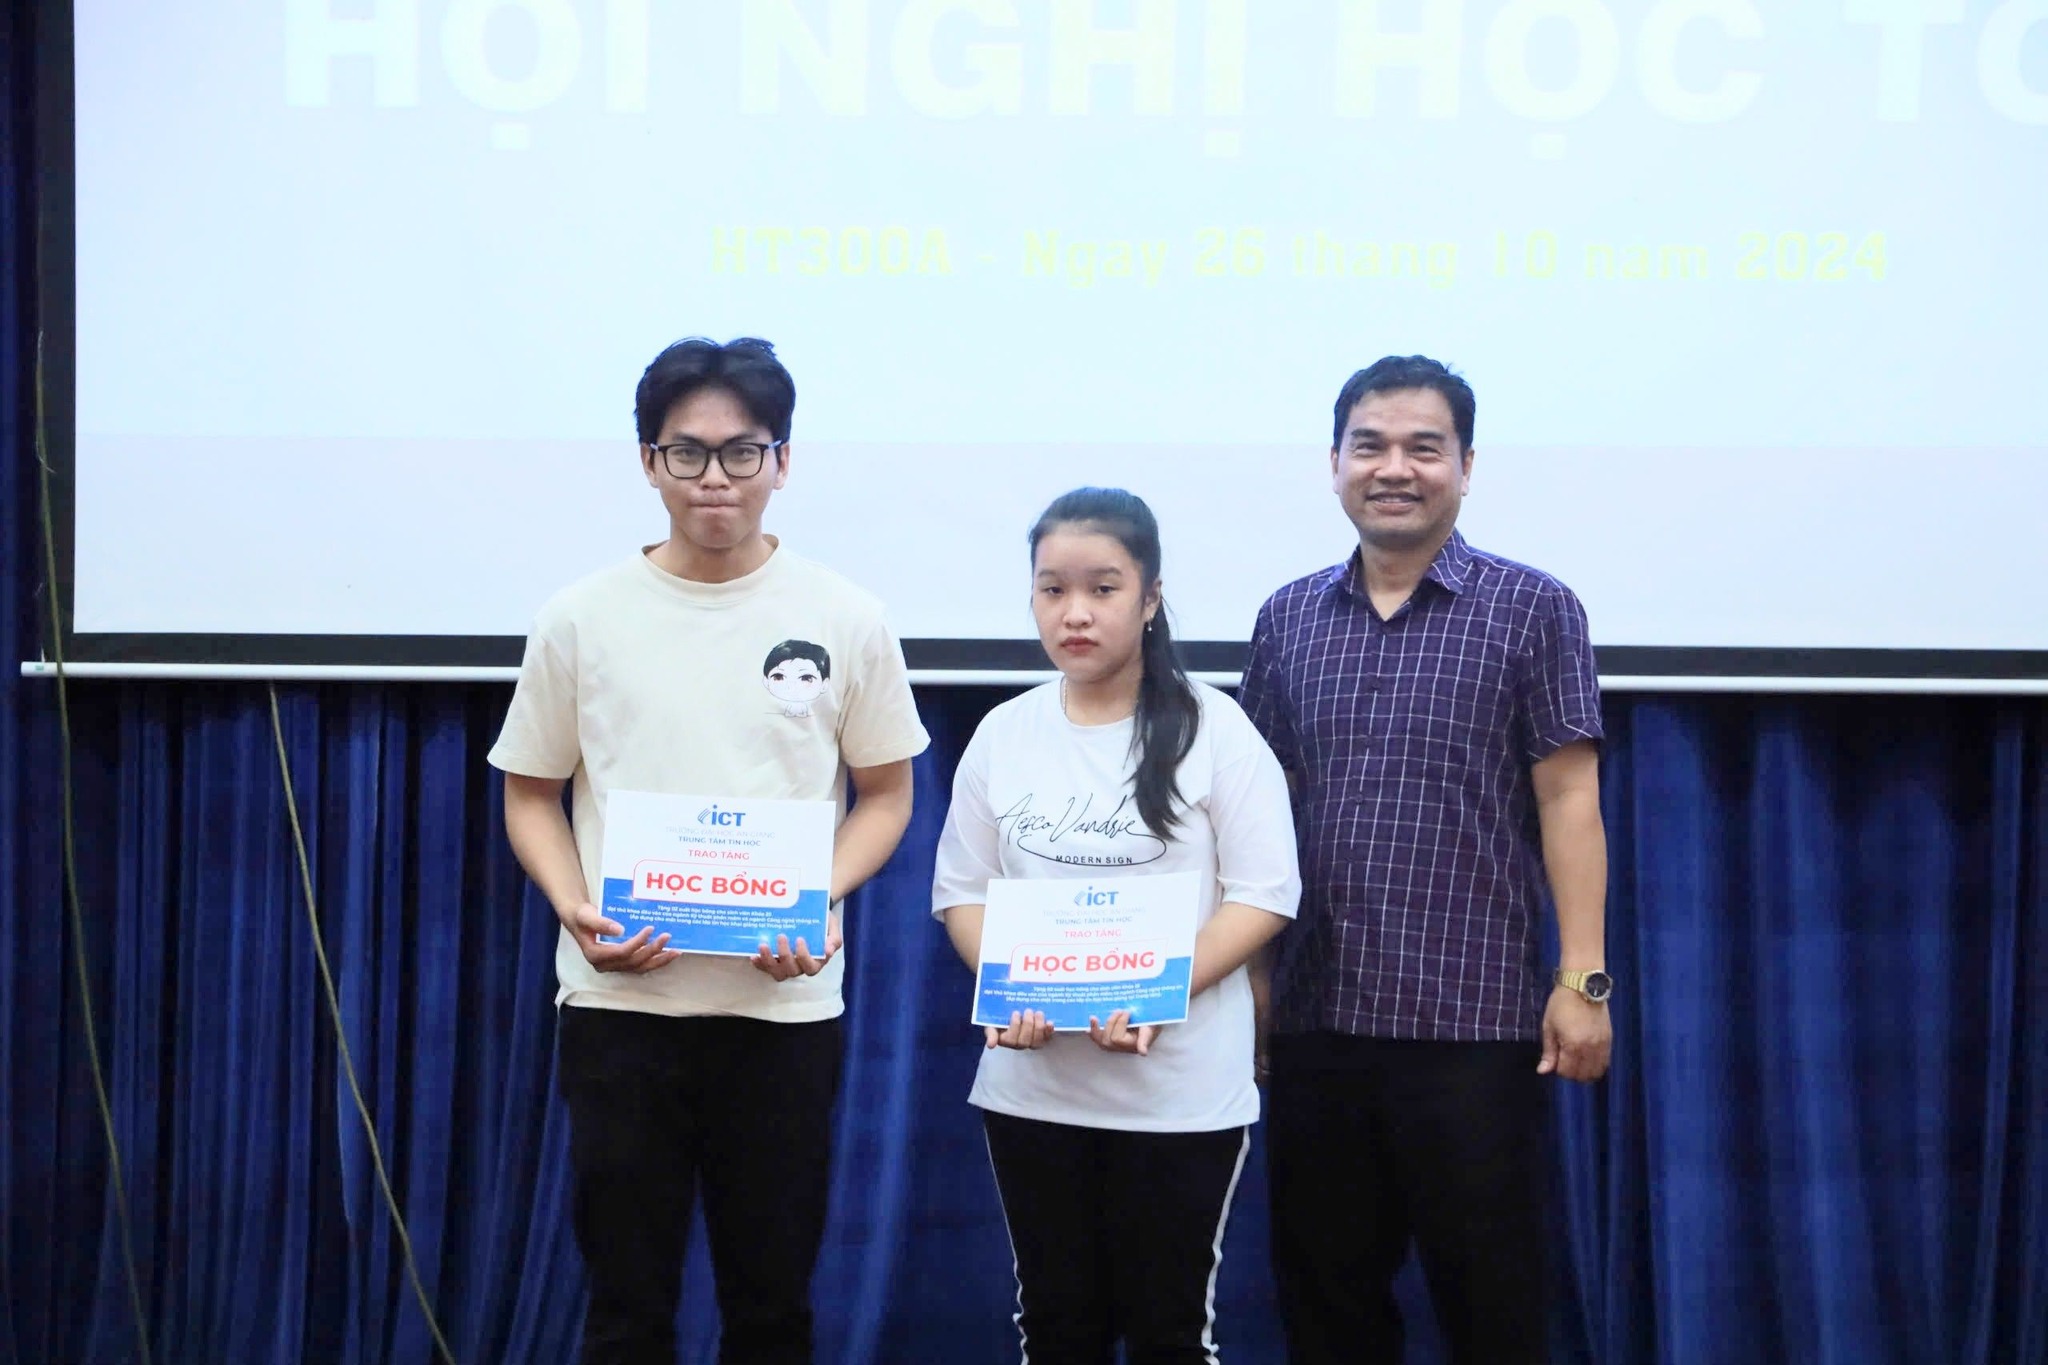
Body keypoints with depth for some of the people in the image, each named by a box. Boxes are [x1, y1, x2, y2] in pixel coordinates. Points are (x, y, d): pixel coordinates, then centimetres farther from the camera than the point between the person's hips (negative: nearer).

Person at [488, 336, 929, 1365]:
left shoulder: (842, 618, 1)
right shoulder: (581, 618, 2)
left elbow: (885, 793, 8)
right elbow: (531, 794, 9)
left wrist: (819, 901, -11)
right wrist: (576, 909, -10)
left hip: (784, 1002, 0)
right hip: (619, 999, 0)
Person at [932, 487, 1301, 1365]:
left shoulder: (1212, 728, -6)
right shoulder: (1003, 734, 4)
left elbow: (1263, 895, -8)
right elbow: (961, 892, 7)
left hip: (1181, 1087, -3)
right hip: (1032, 1081, 3)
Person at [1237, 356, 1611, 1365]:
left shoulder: (1531, 610, 0)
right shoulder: (1287, 619, 10)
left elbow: (1568, 800, -3)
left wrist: (1583, 978, -10)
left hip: (1472, 1017, -4)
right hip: (1311, 1016, 4)